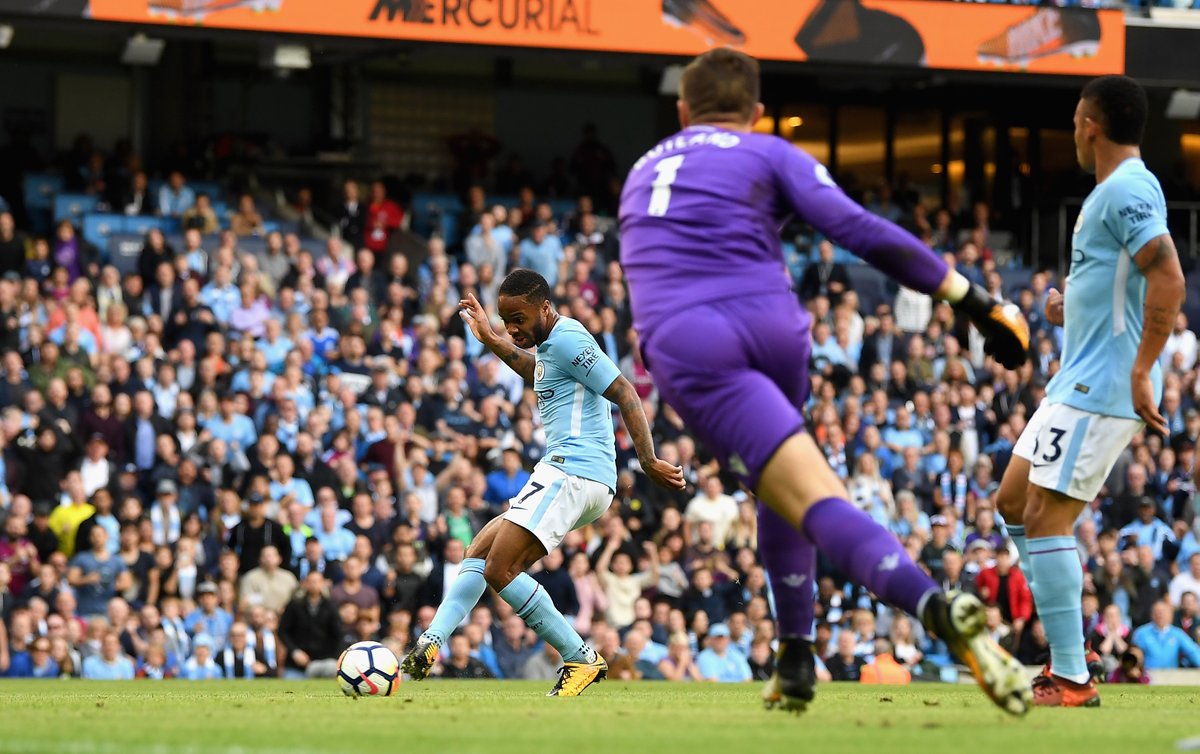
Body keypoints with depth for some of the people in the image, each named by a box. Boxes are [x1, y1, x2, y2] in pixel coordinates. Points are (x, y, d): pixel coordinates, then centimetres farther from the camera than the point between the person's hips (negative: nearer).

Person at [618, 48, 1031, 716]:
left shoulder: (644, 172, 28)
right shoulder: (771, 155, 15)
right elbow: (858, 230, 0)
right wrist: (971, 297, 0)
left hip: (684, 346, 0)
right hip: (774, 328, 0)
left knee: (818, 503, -16)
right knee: (785, 486, 30)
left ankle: (939, 609, -40)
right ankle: (797, 661, 26)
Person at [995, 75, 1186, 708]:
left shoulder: (1126, 190, -16)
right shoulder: (1117, 190, 17)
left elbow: (1168, 281, -27)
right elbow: (1132, 292, 27)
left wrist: (1141, 373, -29)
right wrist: (1072, 314, 18)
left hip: (1100, 390, -11)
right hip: (1078, 385, 11)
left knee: (1045, 519, -12)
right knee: (1014, 502, 15)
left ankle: (1073, 681, -11)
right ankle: (1065, 653, 17)